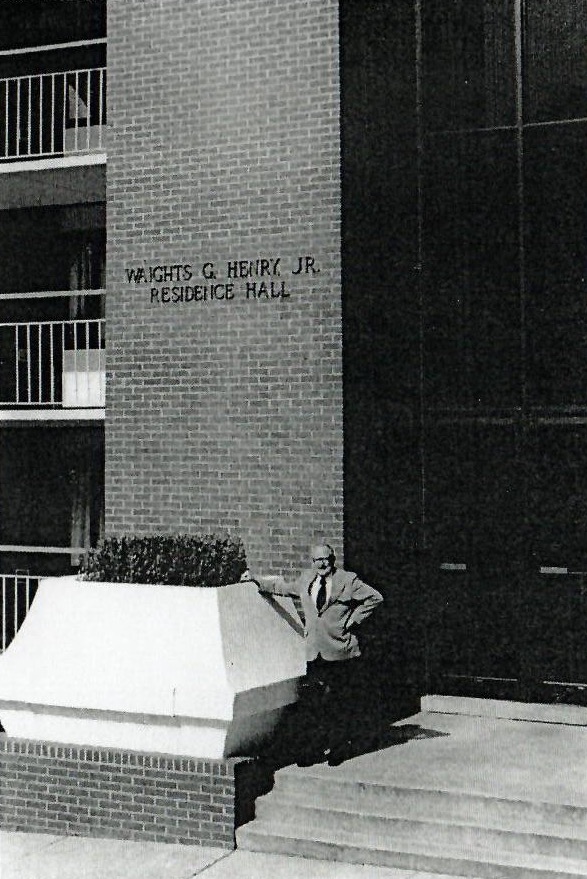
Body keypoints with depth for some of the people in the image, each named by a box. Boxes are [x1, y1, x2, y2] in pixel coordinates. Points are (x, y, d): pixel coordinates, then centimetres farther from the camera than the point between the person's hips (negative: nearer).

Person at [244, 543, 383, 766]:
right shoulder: (305, 580, 12)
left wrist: (352, 620, -3)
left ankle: (338, 750, 16)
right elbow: (282, 587, 28)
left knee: (341, 705, 4)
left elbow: (375, 598, 1)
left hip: (341, 653, -3)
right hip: (314, 653, 3)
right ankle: (311, 751, 6)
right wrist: (256, 582, 24)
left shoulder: (347, 580, -2)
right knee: (309, 703, -1)